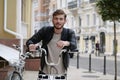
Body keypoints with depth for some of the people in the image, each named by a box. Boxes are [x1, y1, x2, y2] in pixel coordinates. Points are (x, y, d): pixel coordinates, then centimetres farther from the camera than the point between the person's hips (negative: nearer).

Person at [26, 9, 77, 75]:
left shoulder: (69, 33, -3)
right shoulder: (45, 30, 0)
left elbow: (74, 46, -21)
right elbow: (29, 41, -3)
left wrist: (67, 43, -45)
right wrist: (31, 45, -29)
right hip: (44, 72, 1)